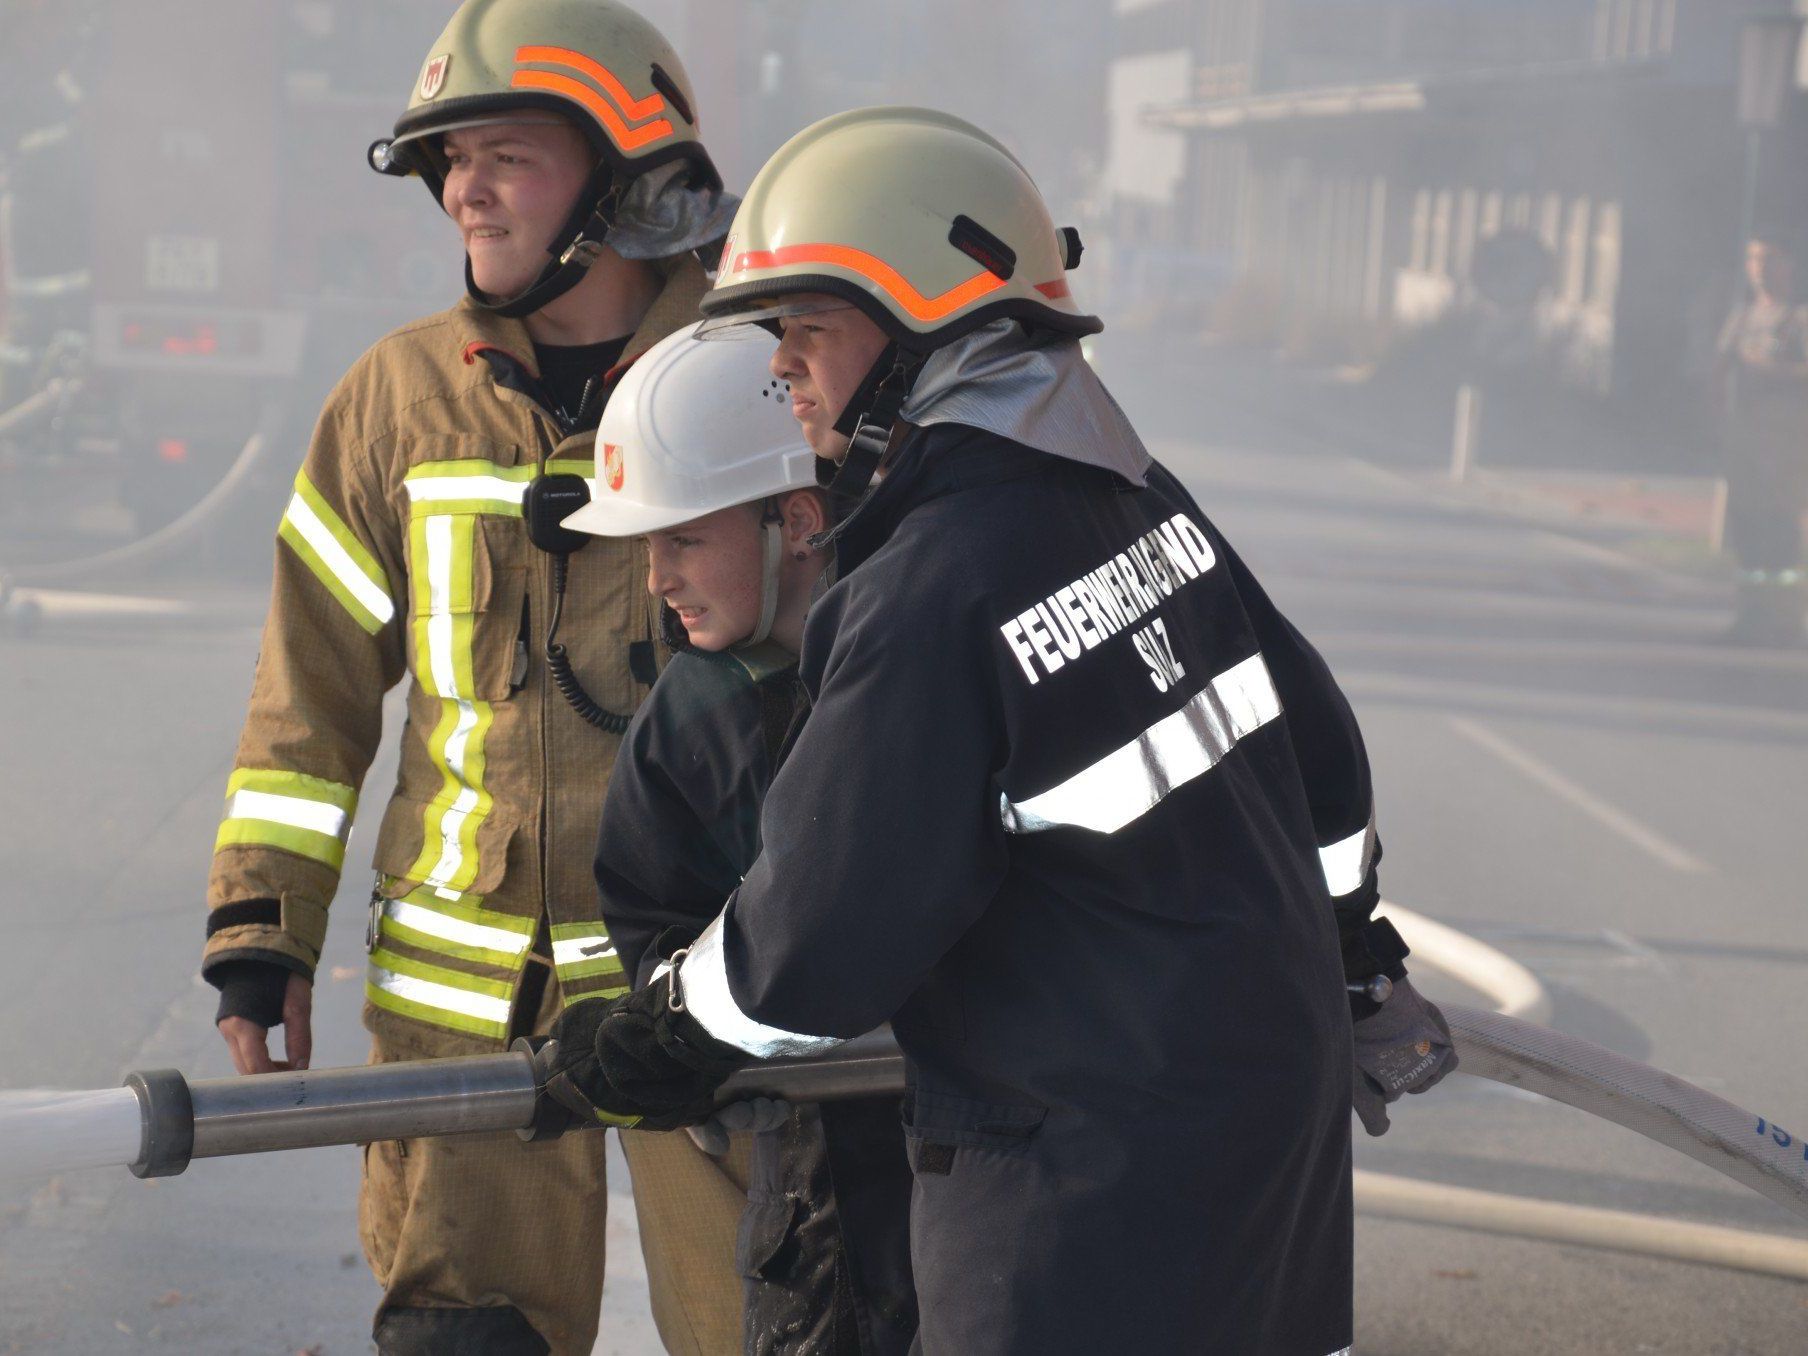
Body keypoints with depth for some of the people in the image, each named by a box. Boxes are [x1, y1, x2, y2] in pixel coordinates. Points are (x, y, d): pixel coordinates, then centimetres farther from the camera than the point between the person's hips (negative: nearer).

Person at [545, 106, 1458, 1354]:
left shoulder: (931, 596, -22)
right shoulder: (1145, 502, 5)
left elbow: (825, 938, -18)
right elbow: (1315, 741, 16)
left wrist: (657, 1042, -1)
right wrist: (1349, 944, 31)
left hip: (1102, 1171, -9)